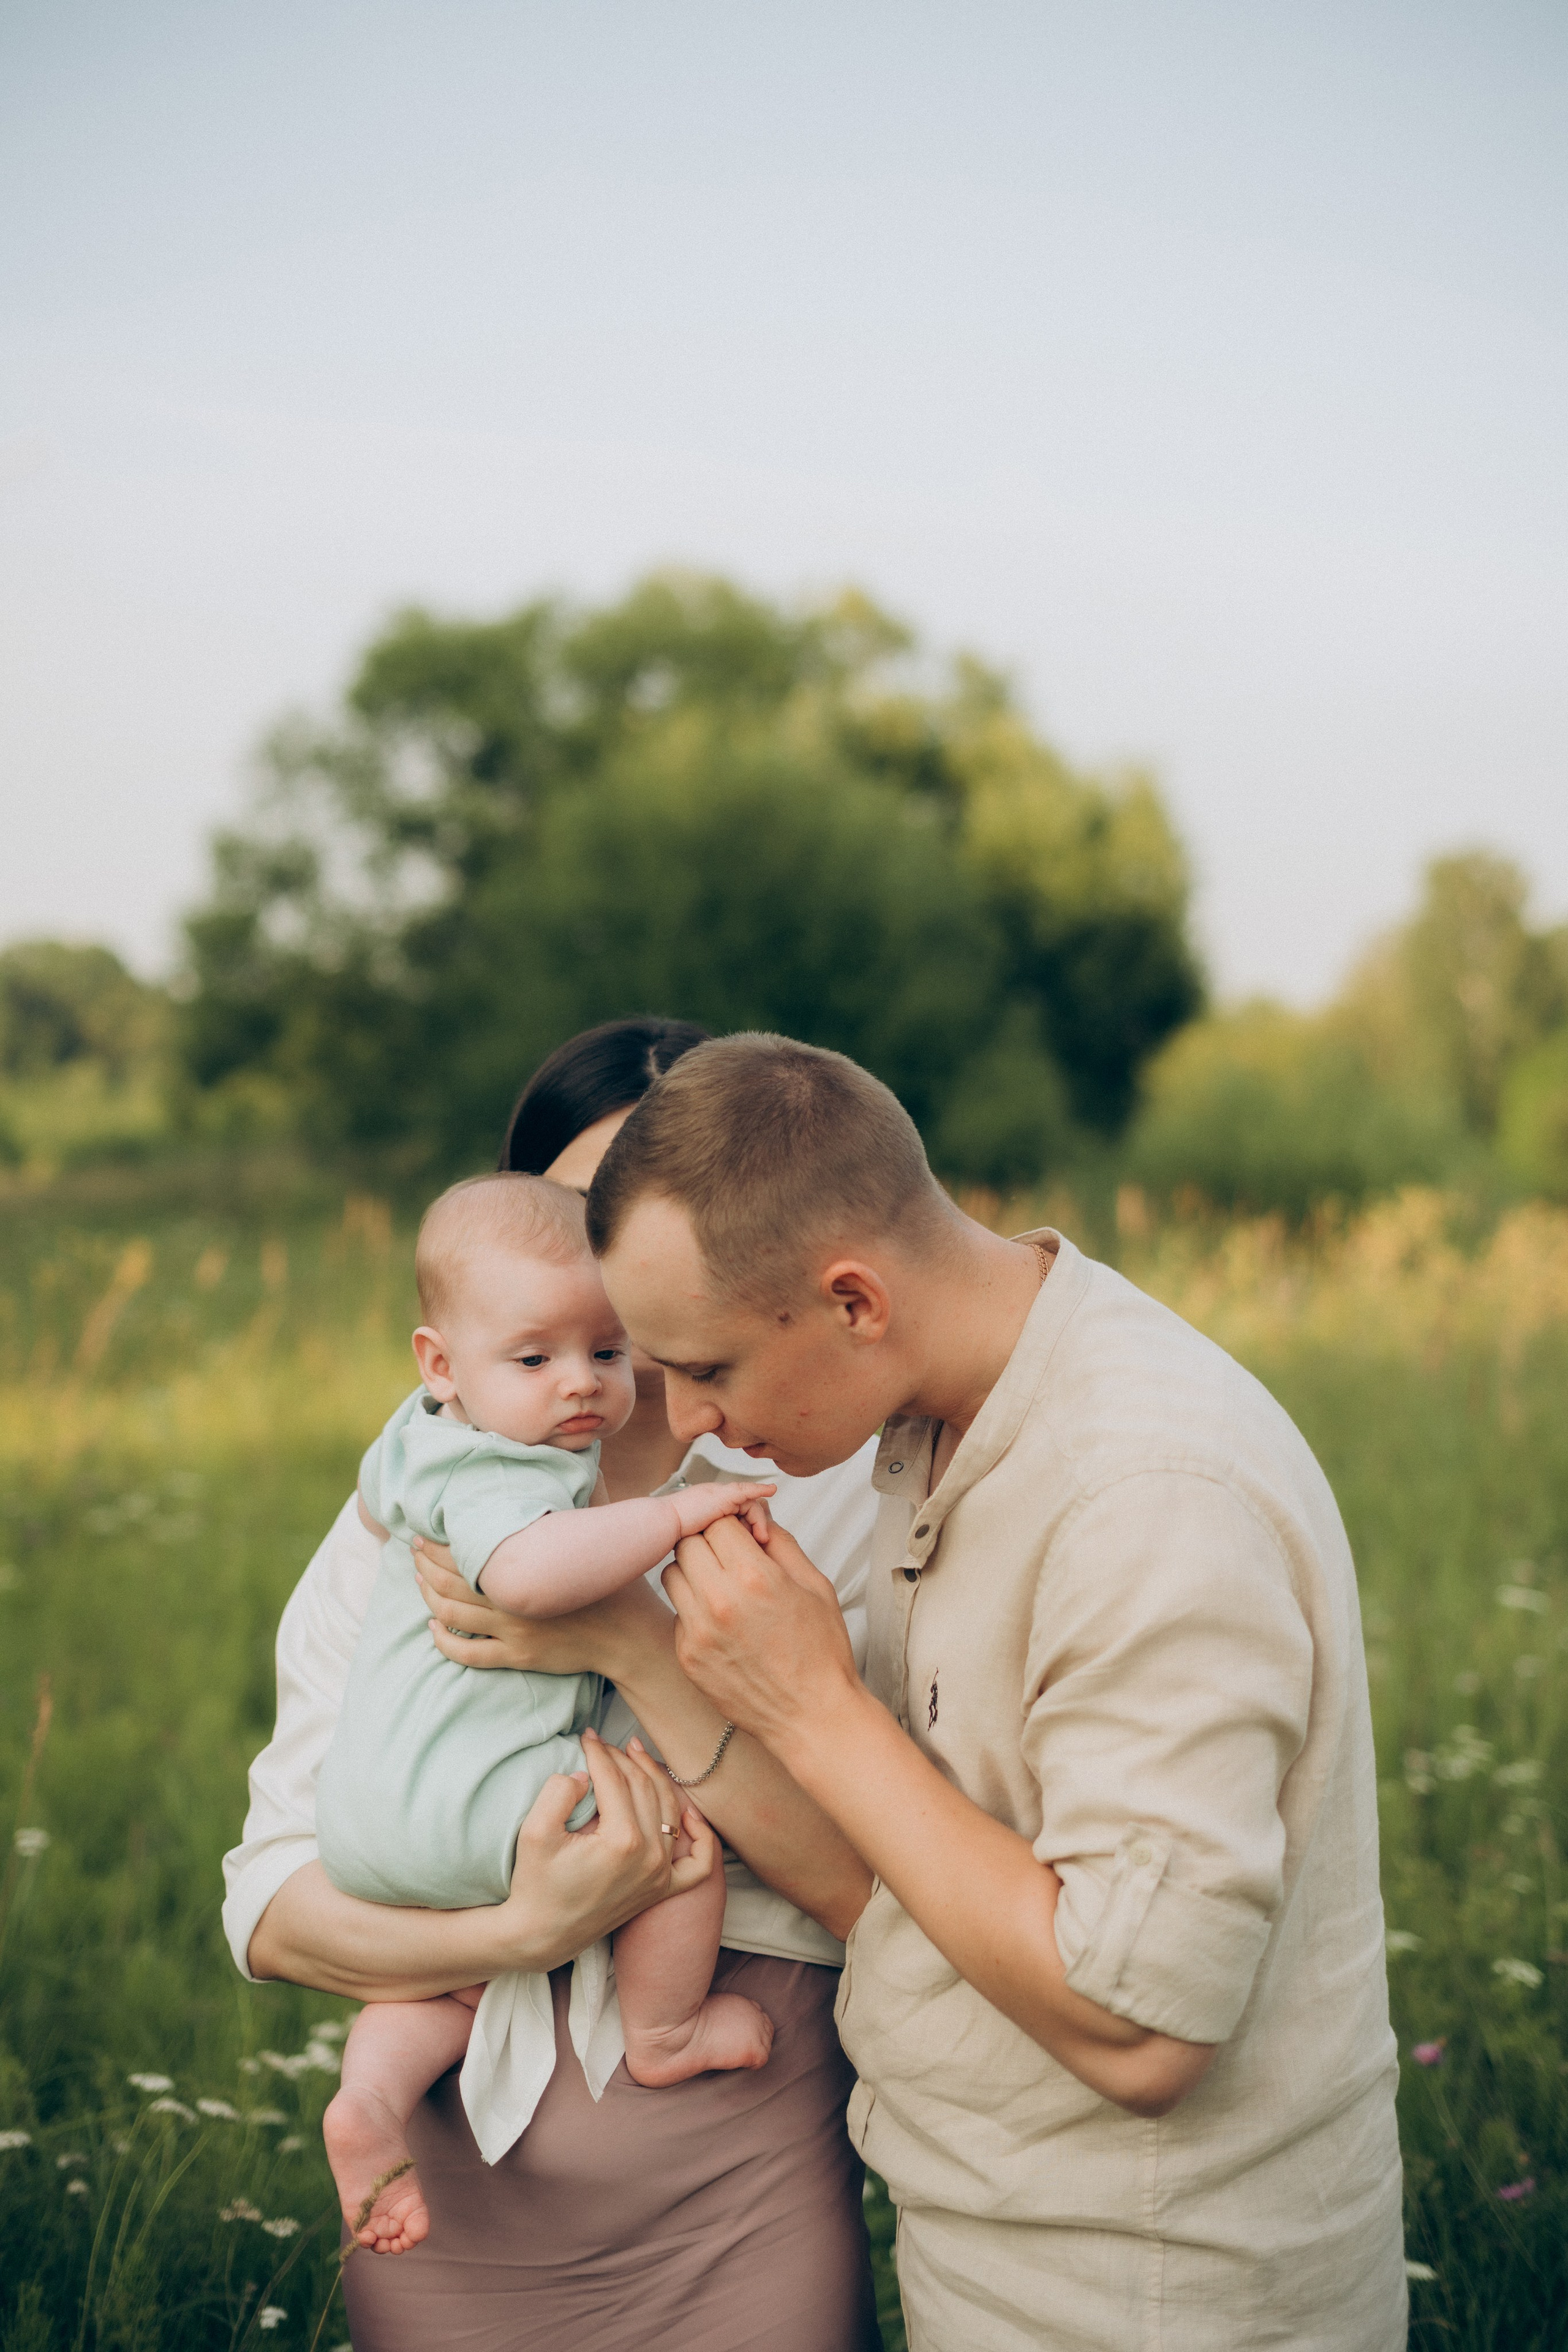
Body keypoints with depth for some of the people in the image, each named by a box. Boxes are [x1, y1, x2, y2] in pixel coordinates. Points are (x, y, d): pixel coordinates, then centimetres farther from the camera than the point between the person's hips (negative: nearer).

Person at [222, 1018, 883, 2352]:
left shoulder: (846, 1491, -6)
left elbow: (871, 1890, -14)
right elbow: (269, 1910, -4)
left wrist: (636, 1646, -23)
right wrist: (529, 1933, -21)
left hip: (744, 2192, -1)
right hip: (456, 2184, 2)